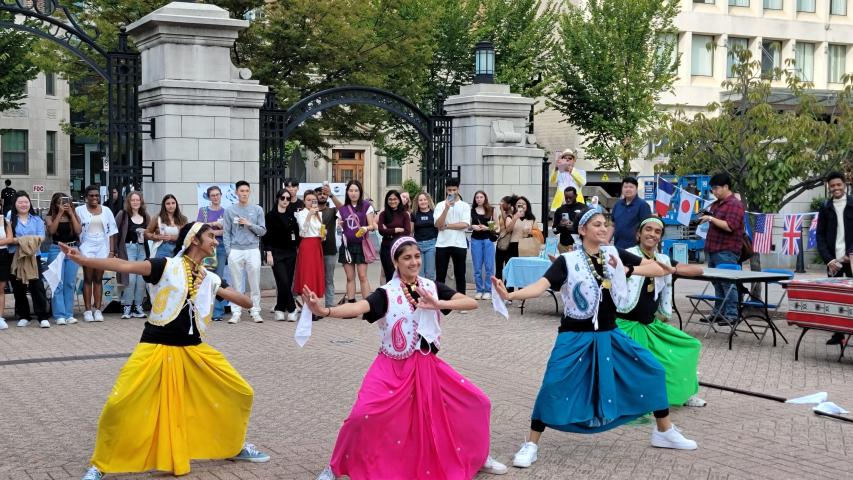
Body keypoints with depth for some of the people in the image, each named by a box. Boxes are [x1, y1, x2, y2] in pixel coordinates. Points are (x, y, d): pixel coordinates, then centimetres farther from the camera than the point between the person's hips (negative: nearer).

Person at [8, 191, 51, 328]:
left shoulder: (37, 220, 12)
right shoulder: (10, 219, 7)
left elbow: (41, 238, 1)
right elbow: (9, 239, -3)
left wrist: (31, 242, -17)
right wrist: (20, 241, -19)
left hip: (33, 256, 0)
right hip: (15, 257, 0)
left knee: (37, 286, -6)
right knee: (18, 288, 5)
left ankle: (43, 317, -6)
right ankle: (23, 317, 15)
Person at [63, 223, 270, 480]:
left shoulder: (210, 279, 9)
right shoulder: (166, 266, -8)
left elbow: (243, 300, 9)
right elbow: (126, 266, -18)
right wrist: (83, 260, -28)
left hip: (193, 349, 6)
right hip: (156, 347, -5)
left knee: (241, 392, 5)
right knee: (119, 404, -18)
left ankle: (235, 447, 29)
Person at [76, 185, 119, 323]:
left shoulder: (106, 211, 9)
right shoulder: (80, 210, 2)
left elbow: (111, 232, 9)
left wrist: (111, 251, 4)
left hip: (102, 247, 2)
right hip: (87, 247, -2)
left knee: (98, 279, 4)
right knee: (88, 278, -3)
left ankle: (97, 309, 6)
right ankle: (88, 310, -2)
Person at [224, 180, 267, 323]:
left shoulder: (257, 210, 5)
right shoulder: (229, 210, 5)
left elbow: (262, 231, 4)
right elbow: (227, 233, 4)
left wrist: (249, 224, -9)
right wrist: (228, 250, -4)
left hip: (253, 250, 0)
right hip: (235, 251, 0)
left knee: (255, 284, 2)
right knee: (236, 284, 3)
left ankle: (255, 311, 9)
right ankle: (236, 313, 8)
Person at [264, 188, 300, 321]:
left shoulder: (292, 215, 9)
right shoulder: (271, 215, -2)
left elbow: (297, 233, 14)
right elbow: (267, 235, -4)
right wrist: (269, 253, -10)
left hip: (290, 252, 4)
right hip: (276, 252, -4)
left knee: (288, 283, 2)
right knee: (283, 282, -13)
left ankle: (280, 310, 10)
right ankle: (291, 309, -5)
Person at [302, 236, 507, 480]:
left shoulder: (432, 287, -1)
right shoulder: (387, 293, -12)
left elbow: (472, 303, -8)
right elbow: (358, 307, -31)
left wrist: (438, 304, -23)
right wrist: (324, 311, -49)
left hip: (428, 364, 4)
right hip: (393, 367, -4)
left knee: (476, 402, 2)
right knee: (362, 415, -21)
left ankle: (478, 457, 27)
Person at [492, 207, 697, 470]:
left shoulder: (615, 254, 1)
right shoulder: (567, 261, -11)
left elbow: (660, 268, 3)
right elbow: (541, 286, -25)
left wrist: (628, 270, -12)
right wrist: (510, 295, -42)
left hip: (610, 335, 5)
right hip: (576, 337, -5)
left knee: (652, 370, 5)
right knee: (553, 385, -16)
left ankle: (664, 431, 24)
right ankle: (531, 445, -1)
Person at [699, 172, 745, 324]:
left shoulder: (734, 204, -10)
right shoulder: (716, 204, 18)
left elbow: (729, 226, -21)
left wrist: (711, 218, -17)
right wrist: (705, 218, 11)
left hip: (726, 252, -9)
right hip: (713, 250, 9)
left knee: (727, 283, -7)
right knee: (717, 284, 13)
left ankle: (731, 315, -5)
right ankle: (718, 313, 19)